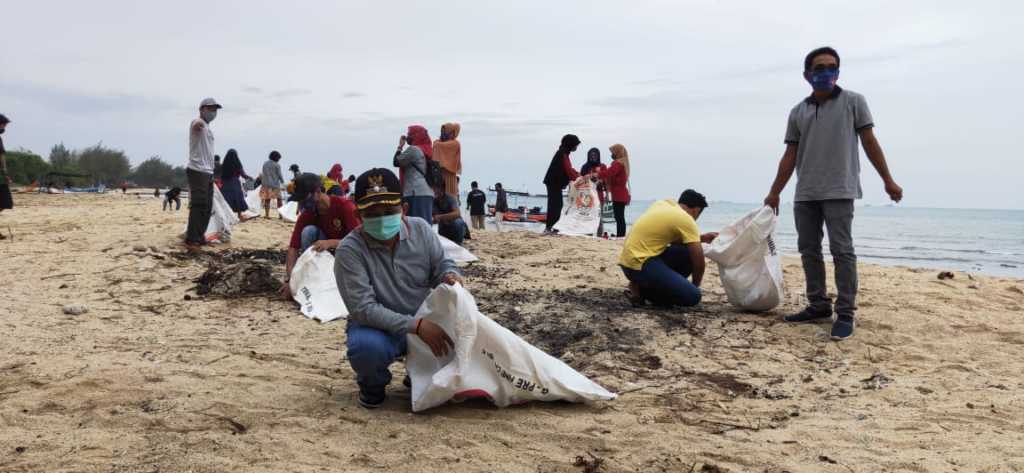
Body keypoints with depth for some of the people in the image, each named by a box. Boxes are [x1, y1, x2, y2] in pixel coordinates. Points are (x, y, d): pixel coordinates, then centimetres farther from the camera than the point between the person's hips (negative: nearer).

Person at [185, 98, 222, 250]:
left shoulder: (208, 129, 21)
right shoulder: (198, 124, -8)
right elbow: (196, 125, -36)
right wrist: (199, 122, -60)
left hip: (208, 172, 10)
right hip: (197, 171, -10)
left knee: (207, 207, 13)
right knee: (198, 205, -13)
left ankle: (199, 236, 22)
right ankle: (191, 240, -11)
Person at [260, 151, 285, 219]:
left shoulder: (265, 163, 6)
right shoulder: (277, 165, -10)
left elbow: (263, 173, 10)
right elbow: (279, 175, -7)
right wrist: (283, 182, 6)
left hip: (266, 184, 4)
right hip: (275, 185, -4)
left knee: (267, 199, 7)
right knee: (279, 199, 7)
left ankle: (267, 214, 4)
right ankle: (281, 215, 5)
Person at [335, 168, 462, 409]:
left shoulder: (420, 229, -7)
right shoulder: (349, 250, -20)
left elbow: (441, 264, 6)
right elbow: (363, 308, -25)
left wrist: (450, 275, -21)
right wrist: (416, 326, -34)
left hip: (424, 321, 4)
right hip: (378, 326, -4)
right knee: (367, 346, -37)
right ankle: (373, 386, 2)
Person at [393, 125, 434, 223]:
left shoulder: (413, 149, -7)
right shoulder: (426, 150, 18)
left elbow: (397, 162, 1)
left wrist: (400, 146, 10)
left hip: (415, 193, -9)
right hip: (427, 193, 9)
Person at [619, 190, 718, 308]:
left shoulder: (662, 204, 13)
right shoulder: (686, 220, -9)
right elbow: (698, 260, -5)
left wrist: (702, 238, 25)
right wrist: (695, 286, 11)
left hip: (631, 257, 9)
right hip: (639, 264, -9)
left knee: (688, 254, 13)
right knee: (692, 296, -11)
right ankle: (641, 290, 0)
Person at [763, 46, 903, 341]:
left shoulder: (853, 102, 4)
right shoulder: (797, 112, 12)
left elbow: (870, 142, 4)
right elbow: (790, 155, 12)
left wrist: (888, 181, 0)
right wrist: (774, 192, 7)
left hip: (839, 191, -4)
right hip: (805, 194, 5)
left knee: (842, 251, -8)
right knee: (809, 250, 7)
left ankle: (845, 314, -5)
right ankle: (818, 306, 17)